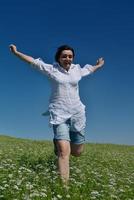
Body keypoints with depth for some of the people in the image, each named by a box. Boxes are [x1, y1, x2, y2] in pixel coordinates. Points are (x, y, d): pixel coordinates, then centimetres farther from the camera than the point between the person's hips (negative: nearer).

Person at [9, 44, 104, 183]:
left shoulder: (77, 69, 12)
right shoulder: (51, 69, 2)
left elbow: (89, 69, 33)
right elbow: (33, 61, 4)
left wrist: (98, 66, 49)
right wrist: (16, 52, 4)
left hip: (77, 114, 4)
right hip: (59, 115, -4)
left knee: (77, 152, 11)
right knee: (64, 151, -17)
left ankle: (60, 142, 41)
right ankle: (64, 183, -5)